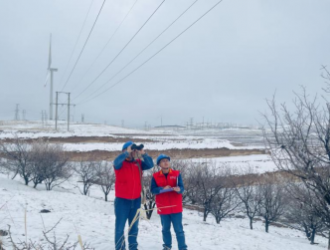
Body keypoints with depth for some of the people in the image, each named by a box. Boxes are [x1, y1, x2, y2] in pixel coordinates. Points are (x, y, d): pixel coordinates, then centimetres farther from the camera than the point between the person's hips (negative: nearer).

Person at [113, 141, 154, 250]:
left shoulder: (138, 163, 4)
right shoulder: (120, 163, -7)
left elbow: (150, 164, -10)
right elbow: (116, 161, -30)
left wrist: (143, 153, -23)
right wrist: (127, 152, -36)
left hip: (136, 200, 5)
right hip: (122, 200, -4)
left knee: (134, 227, 16)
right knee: (120, 227, 0)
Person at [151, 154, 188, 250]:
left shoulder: (177, 174, -1)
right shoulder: (155, 176, 0)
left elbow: (182, 188, -8)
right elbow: (153, 190, -7)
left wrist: (178, 189, -31)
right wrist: (163, 189, -22)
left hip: (176, 207, -1)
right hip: (163, 208, 1)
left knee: (179, 229, 1)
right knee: (165, 229, 15)